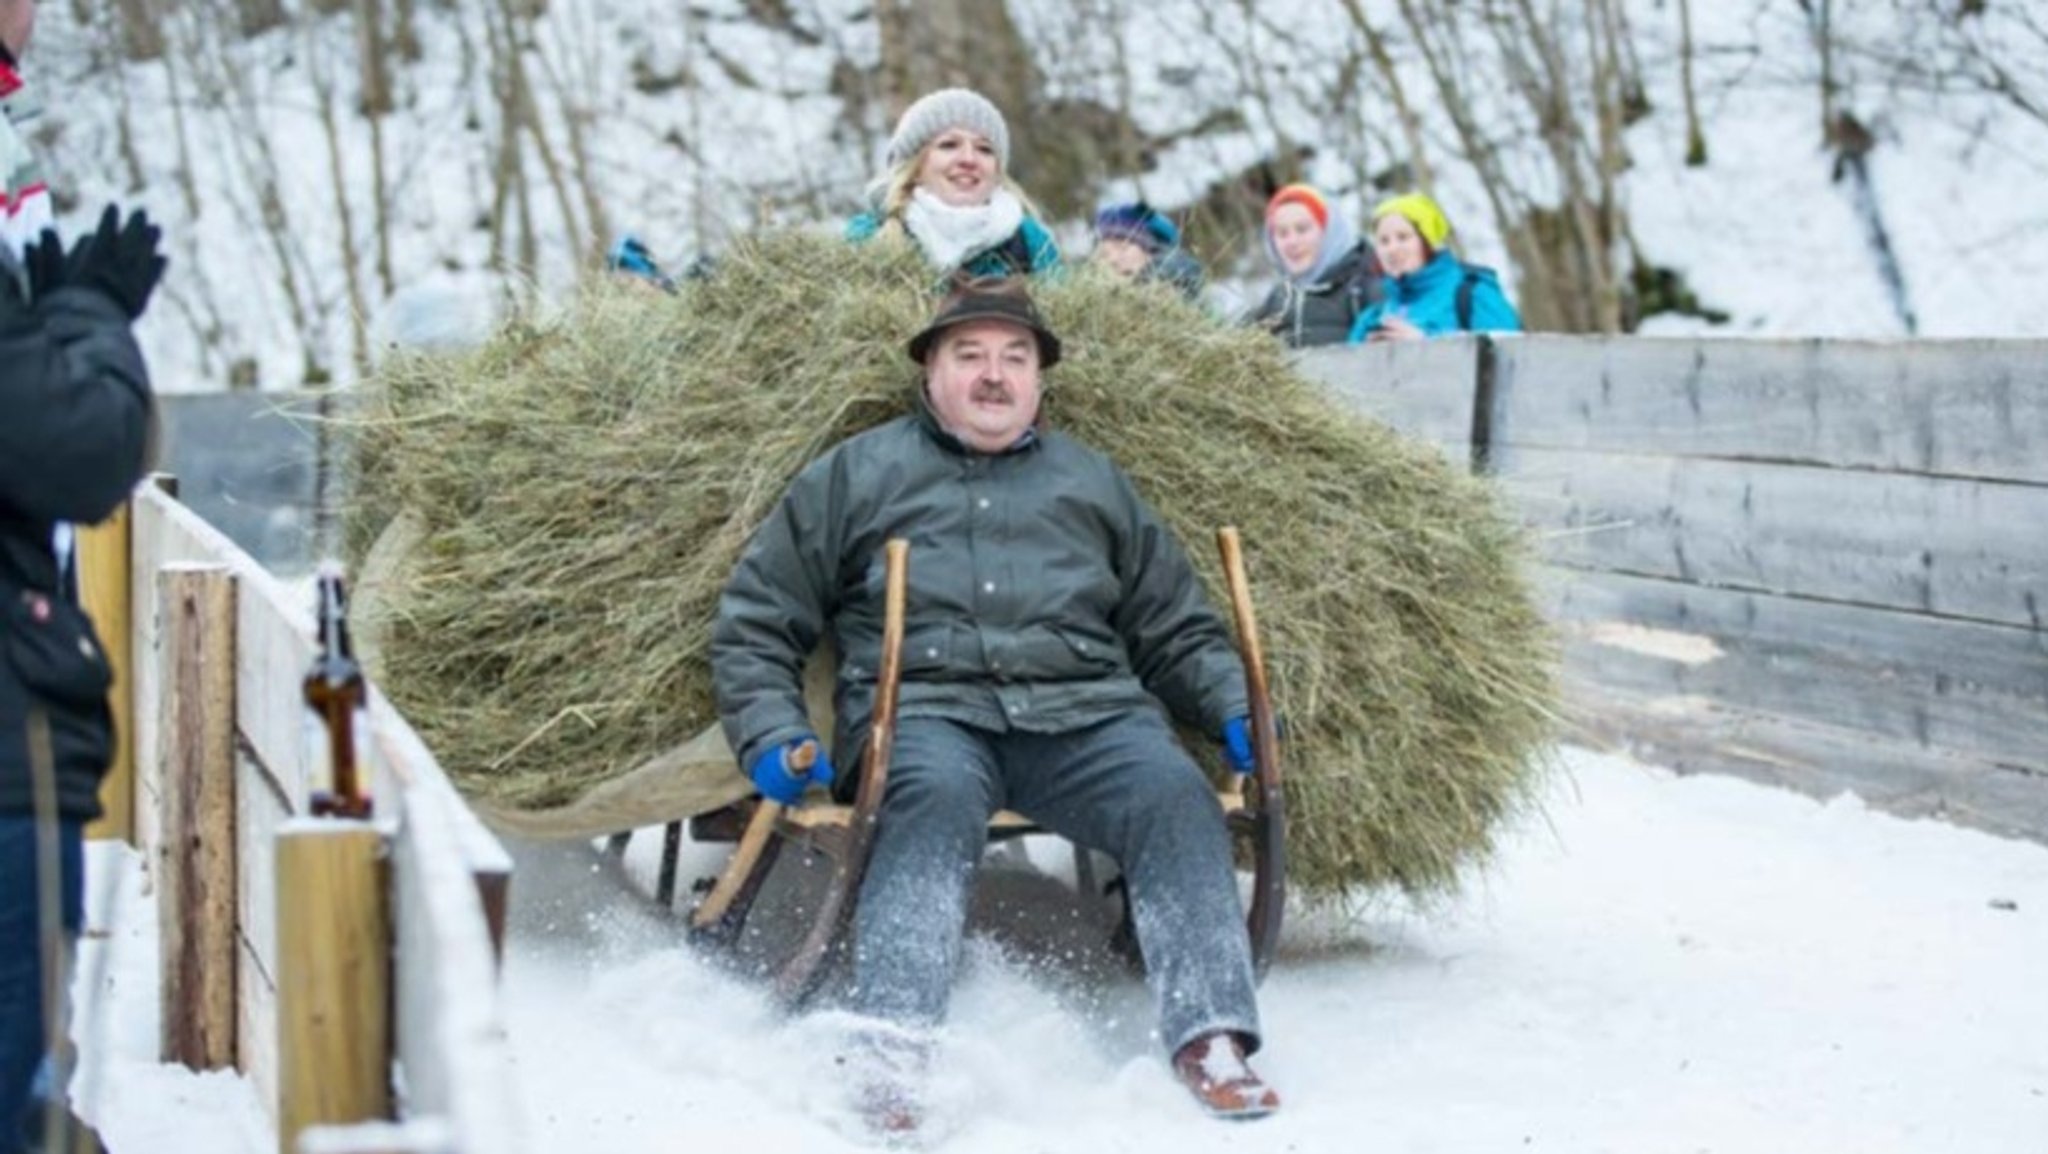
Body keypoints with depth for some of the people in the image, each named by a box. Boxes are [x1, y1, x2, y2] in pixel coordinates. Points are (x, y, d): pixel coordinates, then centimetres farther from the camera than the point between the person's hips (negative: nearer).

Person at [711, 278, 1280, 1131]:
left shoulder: (1092, 483, 26)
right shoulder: (856, 475, 18)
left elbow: (1176, 631, 28)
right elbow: (754, 626, 17)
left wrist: (1234, 710, 9)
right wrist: (772, 734, 0)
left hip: (1082, 712, 2)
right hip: (925, 708, -2)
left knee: (1174, 794, -28)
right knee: (937, 796, -37)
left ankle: (1212, 1038, -33)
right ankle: (891, 1050, -46)